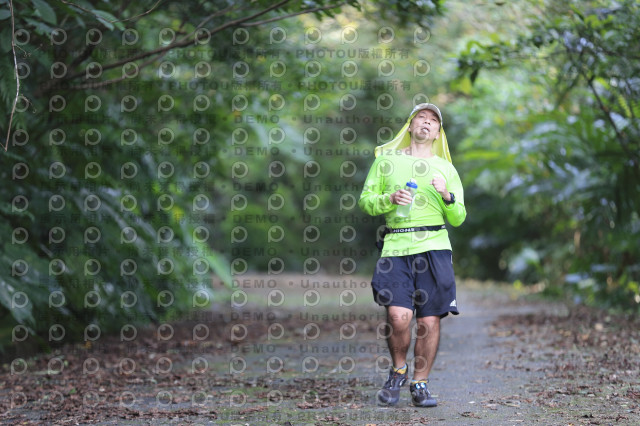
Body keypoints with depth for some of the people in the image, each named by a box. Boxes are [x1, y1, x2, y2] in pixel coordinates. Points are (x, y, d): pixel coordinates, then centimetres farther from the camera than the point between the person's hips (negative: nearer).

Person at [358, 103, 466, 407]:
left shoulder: (445, 168, 17)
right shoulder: (386, 160, 15)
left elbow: (458, 218, 13)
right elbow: (365, 200, 11)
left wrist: (447, 195, -6)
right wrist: (390, 199, -8)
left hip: (434, 247, 1)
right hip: (396, 246, -1)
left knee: (429, 320, -4)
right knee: (398, 316, -15)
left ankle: (420, 384, 12)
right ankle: (398, 371, 12)